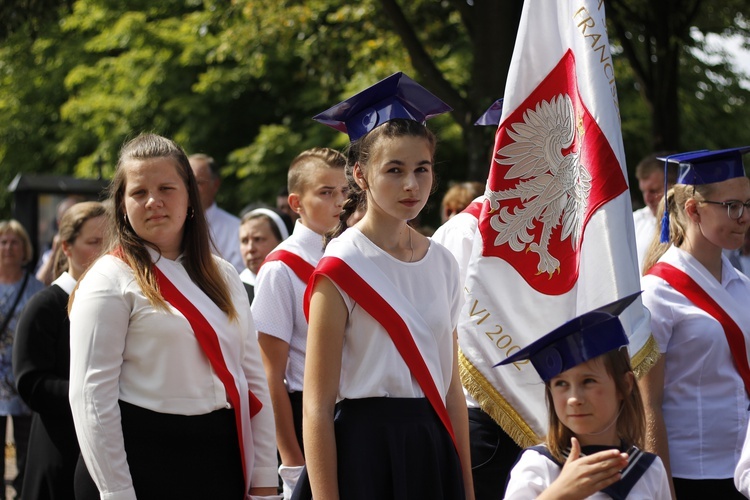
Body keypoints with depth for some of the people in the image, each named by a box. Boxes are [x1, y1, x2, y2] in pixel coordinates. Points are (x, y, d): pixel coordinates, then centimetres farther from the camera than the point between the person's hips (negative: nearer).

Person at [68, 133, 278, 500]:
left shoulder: (223, 277, 12)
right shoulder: (110, 280, -5)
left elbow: (253, 378, 12)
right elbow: (91, 396, -10)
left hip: (221, 460, 5)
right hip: (143, 465, -5)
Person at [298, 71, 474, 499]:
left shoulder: (443, 264, 8)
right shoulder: (340, 269, -9)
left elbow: (452, 387, 12)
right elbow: (317, 406, -11)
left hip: (434, 452, 5)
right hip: (366, 451, -5)